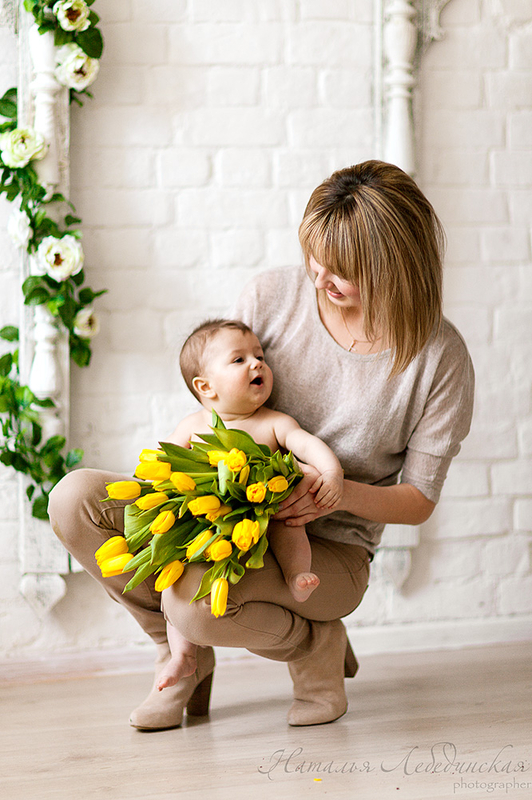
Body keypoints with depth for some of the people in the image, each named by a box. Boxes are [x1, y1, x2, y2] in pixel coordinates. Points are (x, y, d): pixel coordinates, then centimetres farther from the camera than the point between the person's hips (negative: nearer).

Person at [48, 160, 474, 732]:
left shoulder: (440, 358, -13)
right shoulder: (272, 296, -7)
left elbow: (419, 500, -6)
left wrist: (339, 491, -25)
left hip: (329, 550, -4)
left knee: (194, 599, -35)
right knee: (74, 498, -18)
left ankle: (316, 646, -1)